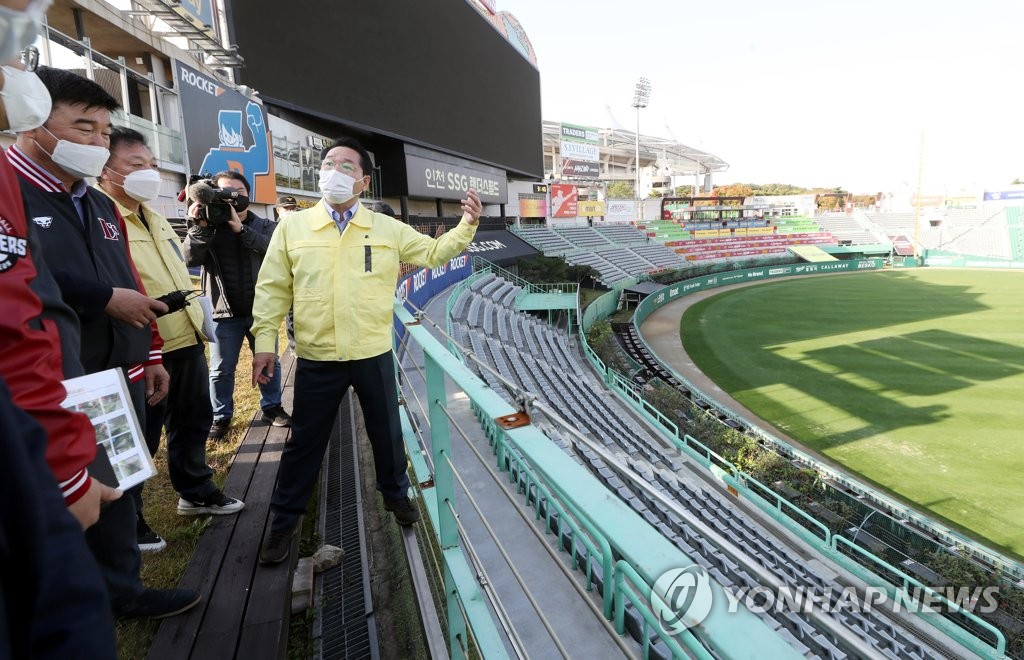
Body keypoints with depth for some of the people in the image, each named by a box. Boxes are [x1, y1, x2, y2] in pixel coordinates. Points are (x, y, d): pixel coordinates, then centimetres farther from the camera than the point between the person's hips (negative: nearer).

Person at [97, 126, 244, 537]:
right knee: (140, 438, 6)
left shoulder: (154, 218, 17)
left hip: (187, 340, 9)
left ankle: (197, 492, 39)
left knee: (193, 422, 21)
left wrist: (199, 317, 20)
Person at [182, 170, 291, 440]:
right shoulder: (206, 224, 3)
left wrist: (240, 228, -26)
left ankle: (272, 407, 29)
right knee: (221, 369, 8)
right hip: (224, 310, -1)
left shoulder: (264, 225, 3)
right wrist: (200, 226, -22)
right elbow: (191, 258, -10)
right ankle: (220, 416, 22)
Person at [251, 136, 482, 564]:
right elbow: (273, 289, 2)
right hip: (316, 359, -1)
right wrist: (265, 341, -3)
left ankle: (395, 493, 43)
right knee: (305, 441, 11)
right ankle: (283, 521, 30)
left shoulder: (388, 229, 2)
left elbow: (434, 253, 8)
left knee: (386, 432, 17)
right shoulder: (292, 227, 1)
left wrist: (467, 225, -6)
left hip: (373, 354, 1)